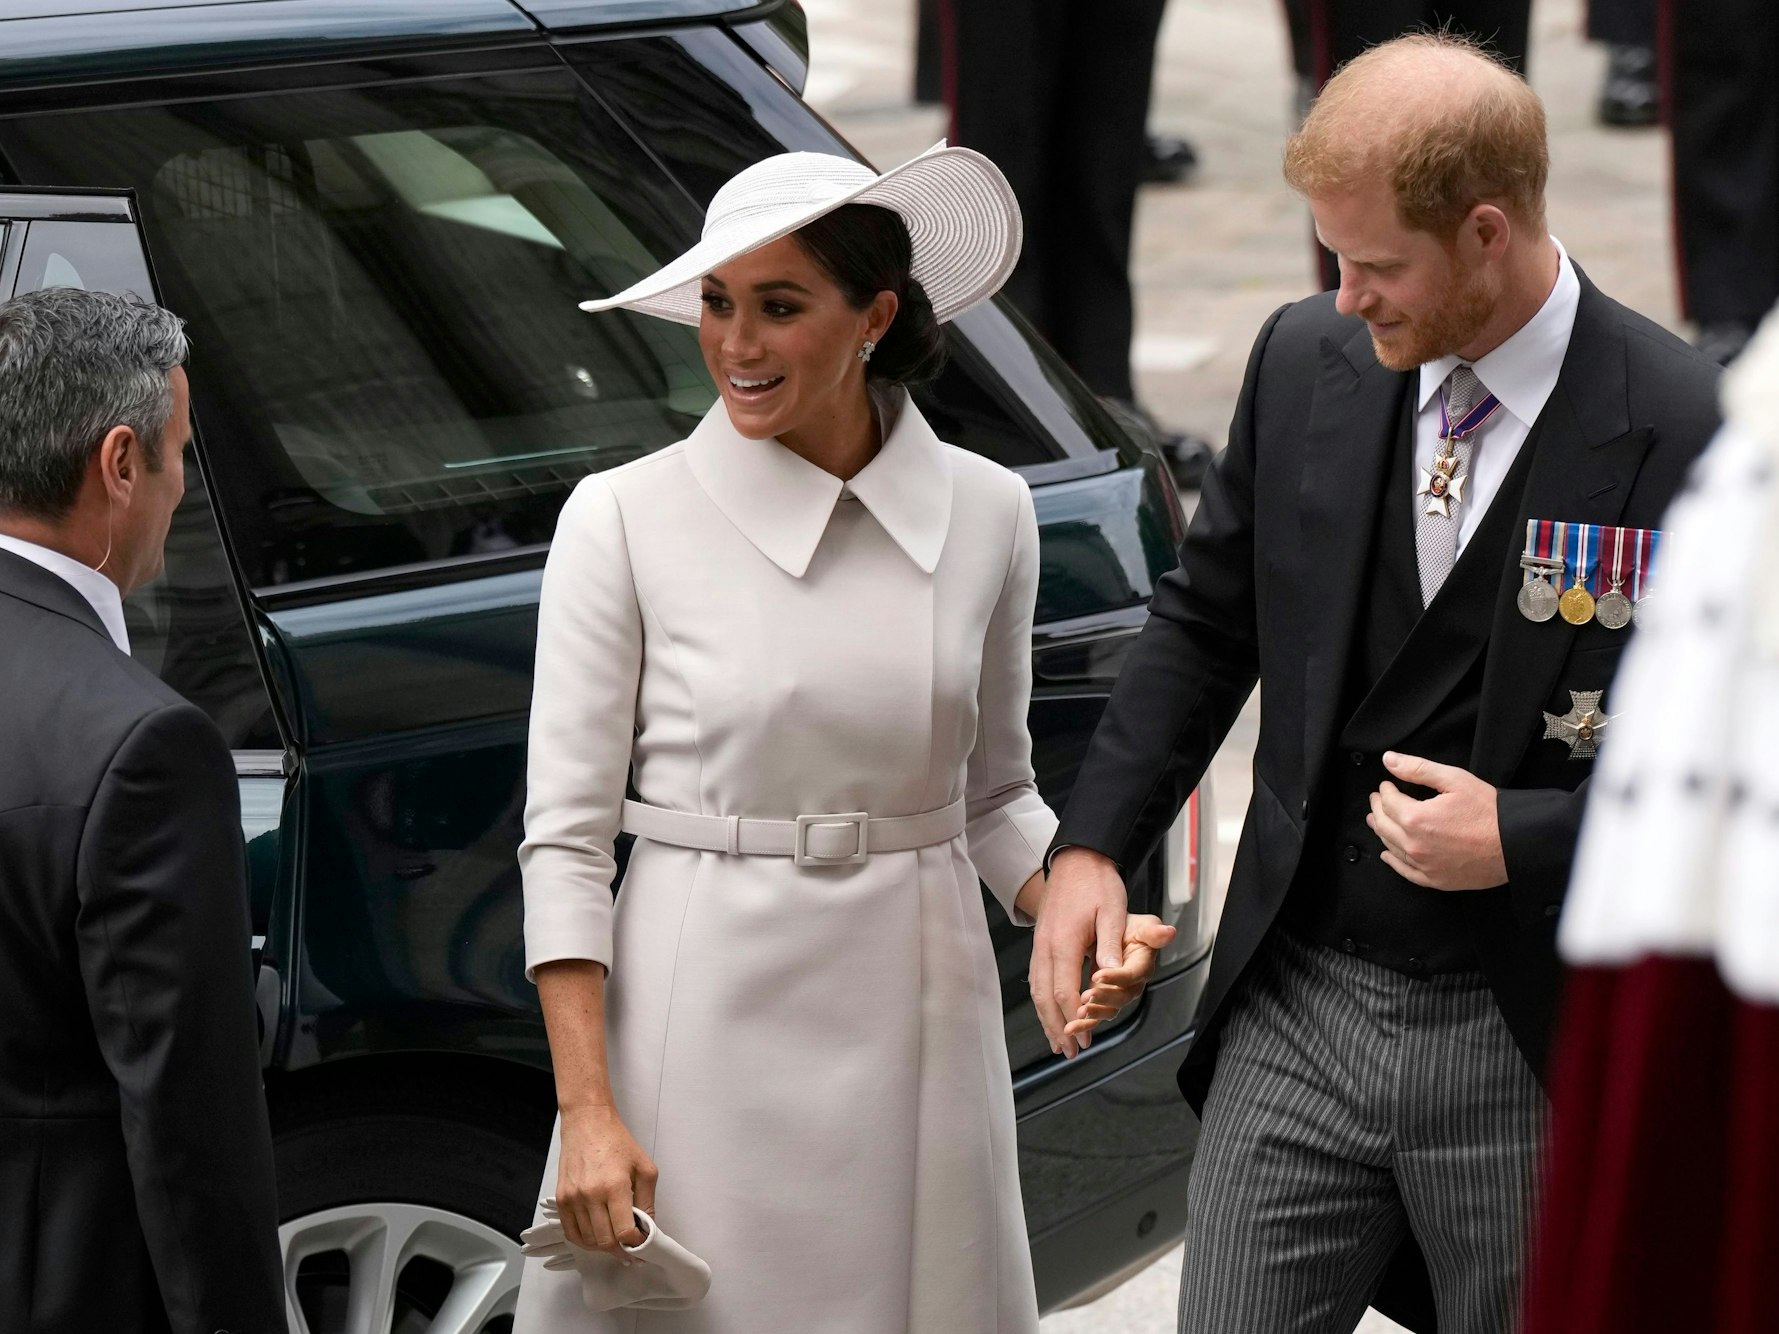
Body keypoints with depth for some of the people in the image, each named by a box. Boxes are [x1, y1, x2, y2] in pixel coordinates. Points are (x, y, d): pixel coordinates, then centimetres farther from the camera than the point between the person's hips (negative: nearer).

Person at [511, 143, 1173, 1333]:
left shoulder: (985, 512, 3)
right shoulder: (625, 519, -5)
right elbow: (566, 835, -5)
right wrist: (587, 1112, -11)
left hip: (915, 1028, 3)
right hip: (704, 1025, -2)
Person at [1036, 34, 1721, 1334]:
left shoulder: (1687, 434, -15)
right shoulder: (1308, 361, 0)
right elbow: (1205, 620, 12)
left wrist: (1526, 840, -19)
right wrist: (1092, 844, 0)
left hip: (1532, 1044, -3)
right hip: (1297, 1007, 4)